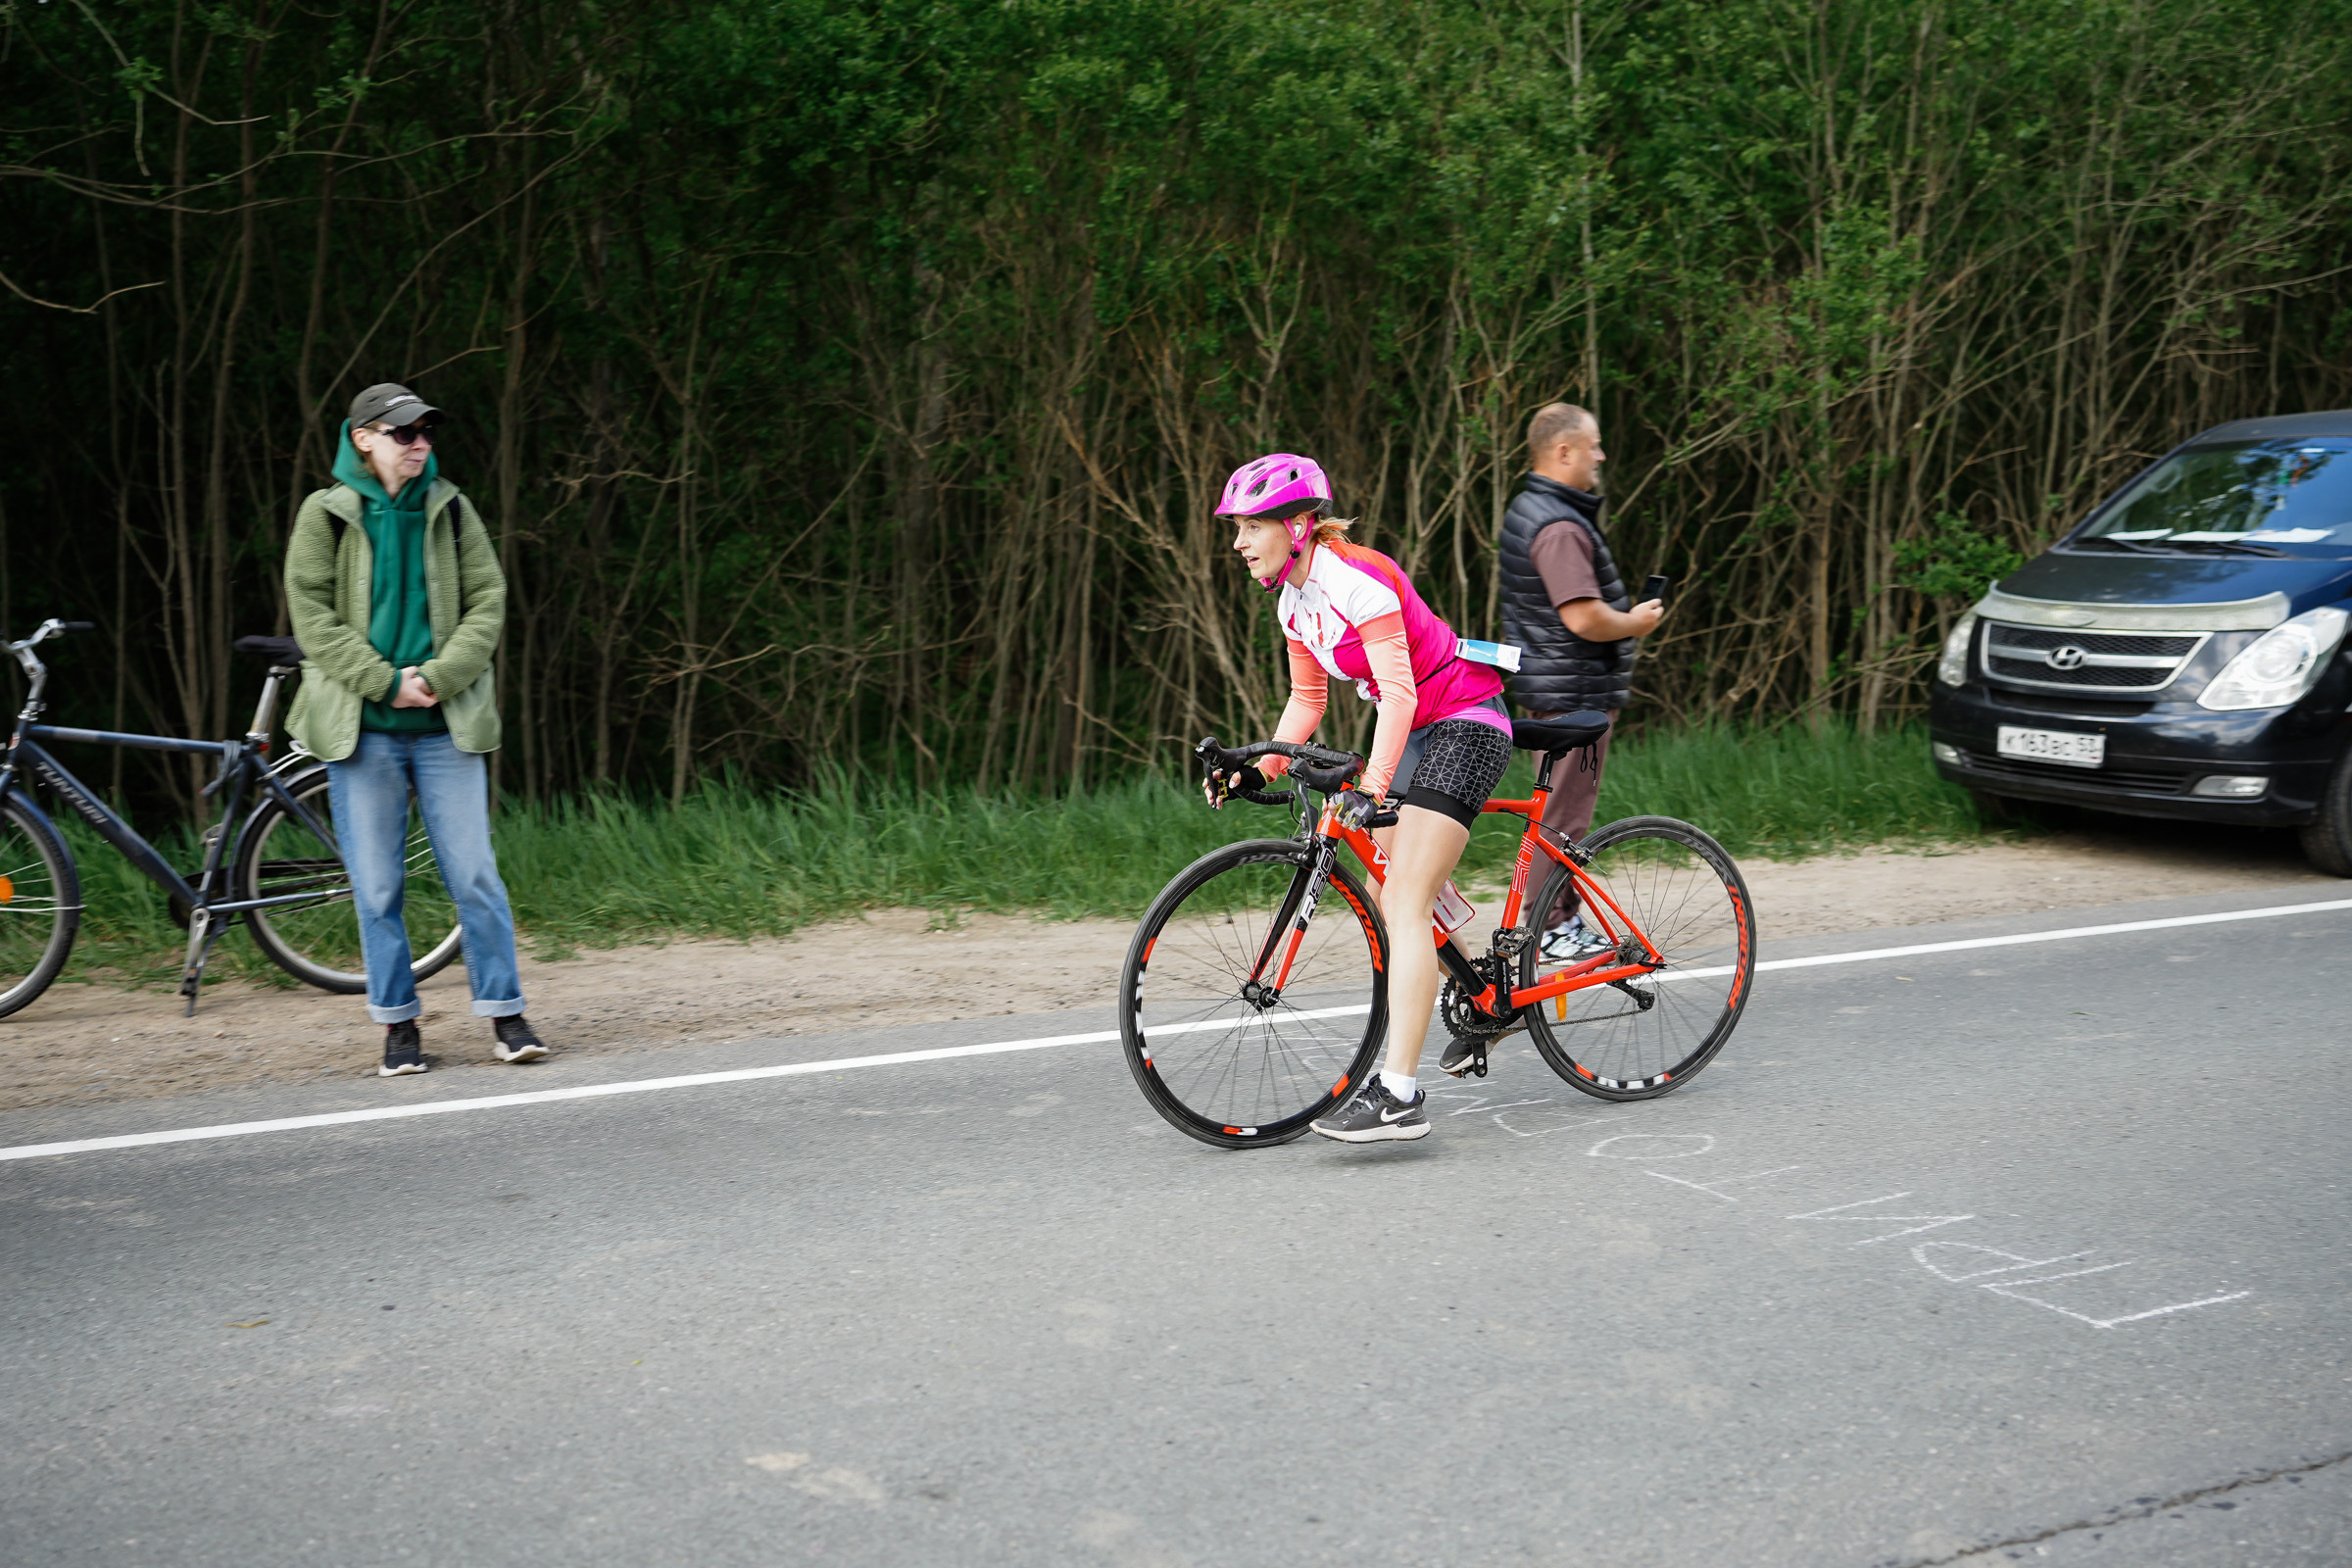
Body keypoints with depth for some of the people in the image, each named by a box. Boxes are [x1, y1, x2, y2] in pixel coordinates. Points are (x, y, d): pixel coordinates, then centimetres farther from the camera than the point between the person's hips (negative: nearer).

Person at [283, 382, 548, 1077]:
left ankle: (504, 1014, 9)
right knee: (377, 888, 3)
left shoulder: (450, 510, 8)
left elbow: (487, 603, 3)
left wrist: (438, 675, -11)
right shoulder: (326, 515, 2)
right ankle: (398, 1025, 14)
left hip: (445, 725, 1)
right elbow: (313, 615, -4)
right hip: (361, 727, -1)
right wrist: (386, 681, -12)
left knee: (475, 876, -1)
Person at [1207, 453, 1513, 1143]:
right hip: (1411, 729, 10)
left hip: (1464, 722, -10)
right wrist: (1261, 768, 0)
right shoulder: (1293, 602, 5)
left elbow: (1398, 688, -30)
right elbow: (1307, 700, 14)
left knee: (1406, 904, -19)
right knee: (1389, 895, 10)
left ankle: (1397, 1094, -24)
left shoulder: (1357, 579, -23)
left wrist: (1373, 783, -39)